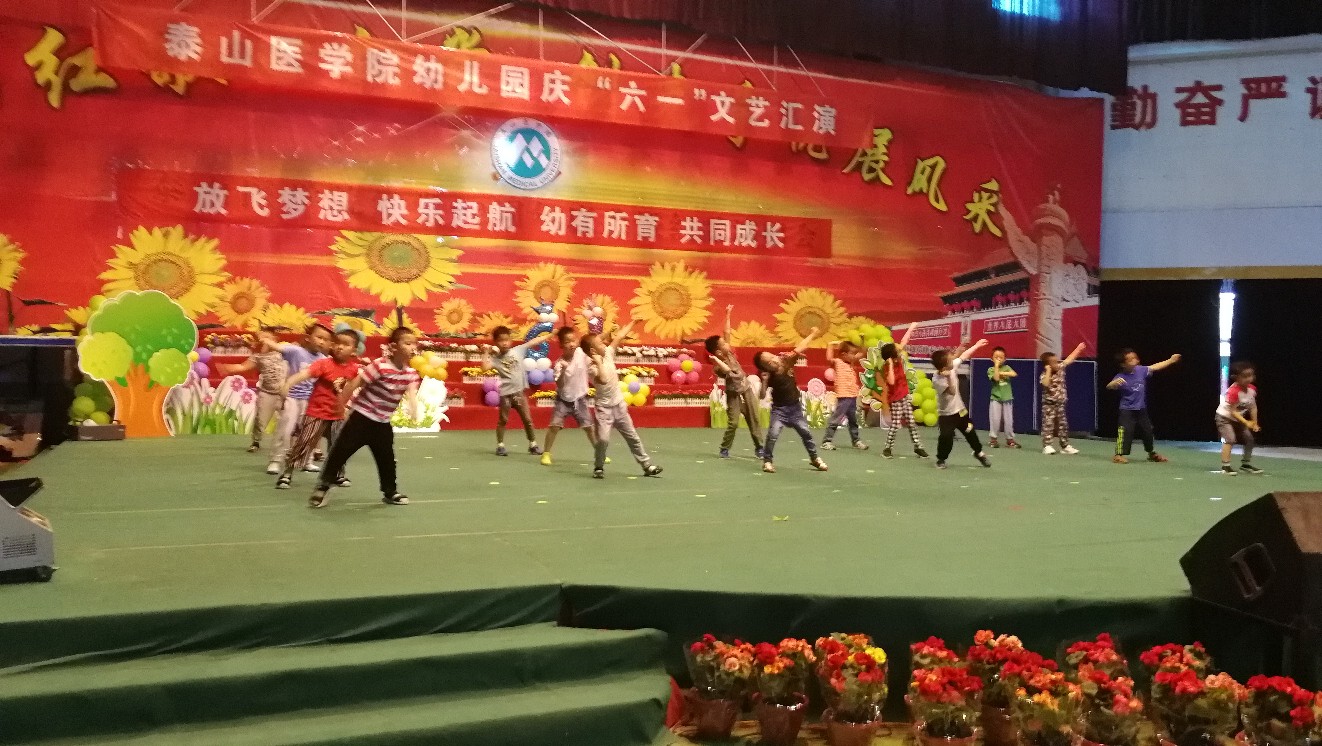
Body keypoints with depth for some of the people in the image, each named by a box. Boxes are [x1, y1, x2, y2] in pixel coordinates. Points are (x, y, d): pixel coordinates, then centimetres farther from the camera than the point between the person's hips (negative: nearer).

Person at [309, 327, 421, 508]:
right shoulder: (380, 365, -23)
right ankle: (323, 486, 11)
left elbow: (411, 393, -14)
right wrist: (341, 405, -15)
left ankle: (390, 491, 26)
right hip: (362, 416, -6)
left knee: (387, 458, 12)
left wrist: (414, 413, -33)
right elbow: (355, 383, -19)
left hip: (384, 422, 6)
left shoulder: (411, 373, -3)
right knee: (341, 450, 0)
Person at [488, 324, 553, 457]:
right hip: (505, 393, -2)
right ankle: (500, 445, 15)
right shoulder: (496, 358, -4)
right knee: (503, 420, 6)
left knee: (527, 419, 9)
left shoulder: (518, 350, 1)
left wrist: (551, 334, 1)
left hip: (520, 392, 2)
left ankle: (533, 444, 20)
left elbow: (534, 342, 0)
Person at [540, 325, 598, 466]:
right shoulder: (560, 363, -20)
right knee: (555, 425, -10)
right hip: (563, 400, -2)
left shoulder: (582, 353, -14)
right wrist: (563, 371, -41)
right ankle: (546, 453, 2)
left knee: (589, 426, 8)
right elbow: (559, 385, -27)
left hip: (579, 399, 2)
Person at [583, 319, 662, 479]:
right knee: (603, 439, -16)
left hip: (619, 405, 6)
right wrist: (599, 363, -36)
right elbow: (603, 380, -39)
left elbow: (619, 337, 6)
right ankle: (599, 468, 6)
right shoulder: (592, 368, -19)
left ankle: (647, 465, 18)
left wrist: (633, 322, 10)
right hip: (604, 408, -6)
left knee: (632, 437, 11)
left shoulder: (608, 353, -1)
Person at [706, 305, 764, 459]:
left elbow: (727, 332, -3)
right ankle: (724, 448, 9)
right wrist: (716, 359, -47)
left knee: (754, 419, 7)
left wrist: (728, 314, -5)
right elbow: (728, 370, -42)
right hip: (733, 394, -6)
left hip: (746, 389, 6)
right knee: (733, 423, -8)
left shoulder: (728, 352, -5)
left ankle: (758, 447, 13)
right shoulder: (718, 366, -22)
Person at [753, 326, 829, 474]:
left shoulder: (786, 361, -11)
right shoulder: (768, 376, -20)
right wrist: (764, 382, -35)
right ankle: (767, 461, -3)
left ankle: (814, 458, 30)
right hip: (779, 409, -4)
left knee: (806, 433, 13)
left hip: (796, 407, 4)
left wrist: (812, 334, -4)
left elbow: (799, 349, -6)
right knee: (772, 435, -19)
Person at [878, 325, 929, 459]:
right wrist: (890, 365, -37)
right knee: (895, 424, -5)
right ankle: (887, 449, 5)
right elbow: (891, 382, -38)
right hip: (895, 399, -8)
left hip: (904, 396, 8)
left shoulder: (898, 360, -1)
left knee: (911, 423, 10)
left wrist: (910, 329, 15)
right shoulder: (887, 368, -21)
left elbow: (903, 343, 9)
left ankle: (918, 447, 16)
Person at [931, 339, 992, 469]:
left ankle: (979, 452, 41)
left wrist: (977, 345, 13)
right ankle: (941, 459, 8)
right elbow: (952, 392, -35)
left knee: (970, 433, 18)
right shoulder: (937, 380, -26)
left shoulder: (952, 366, -9)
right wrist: (949, 378, -46)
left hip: (960, 410, 6)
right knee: (946, 437, -15)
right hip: (946, 414, -6)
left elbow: (964, 356, 5)